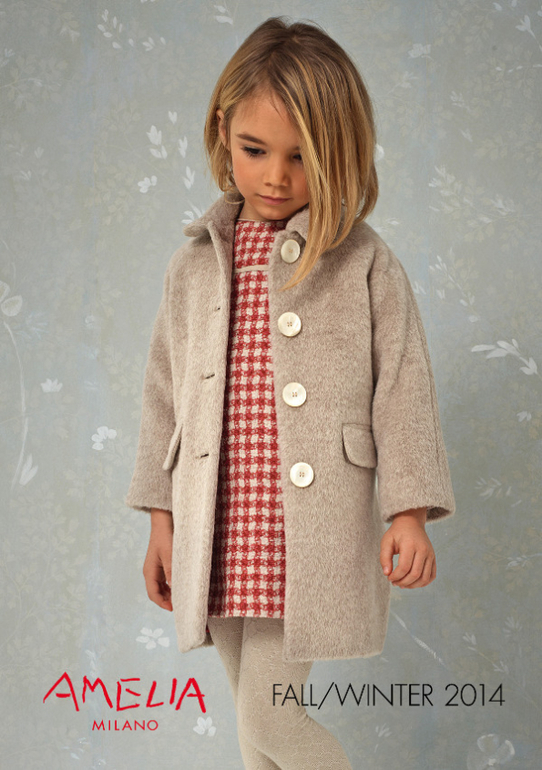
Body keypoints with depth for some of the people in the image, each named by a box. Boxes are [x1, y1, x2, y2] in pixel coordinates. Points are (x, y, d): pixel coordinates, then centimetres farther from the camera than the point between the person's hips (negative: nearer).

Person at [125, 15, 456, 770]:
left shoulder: (366, 265, -4)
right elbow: (168, 392, 11)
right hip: (218, 534, 5)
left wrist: (409, 512, -10)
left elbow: (403, 388, -4)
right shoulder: (196, 266, 6)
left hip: (311, 538, -4)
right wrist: (161, 520, 11)